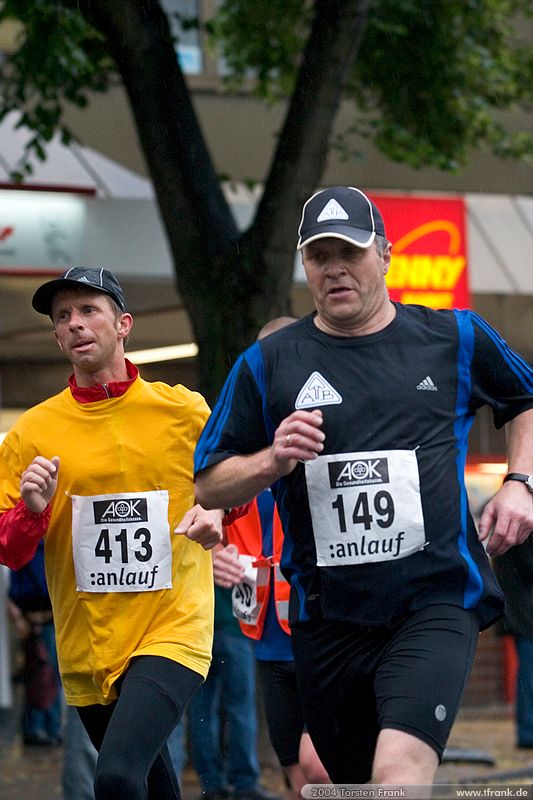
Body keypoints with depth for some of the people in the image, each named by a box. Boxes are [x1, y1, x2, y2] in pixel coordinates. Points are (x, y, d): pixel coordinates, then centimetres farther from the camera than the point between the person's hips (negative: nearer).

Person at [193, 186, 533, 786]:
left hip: (436, 601, -2)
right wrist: (272, 462, -12)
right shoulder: (266, 365, 6)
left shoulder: (455, 338, 6)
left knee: (399, 772, -25)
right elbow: (208, 487, 7)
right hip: (327, 618, 3)